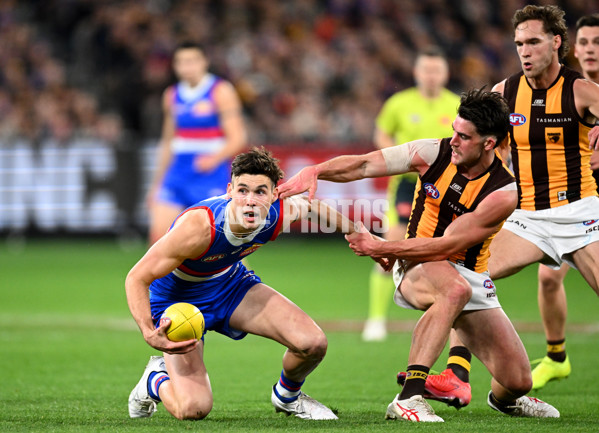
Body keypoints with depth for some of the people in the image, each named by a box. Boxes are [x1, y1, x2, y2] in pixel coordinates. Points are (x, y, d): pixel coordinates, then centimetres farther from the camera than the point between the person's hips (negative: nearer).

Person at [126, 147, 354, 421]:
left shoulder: (279, 213, -23)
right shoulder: (199, 226, -39)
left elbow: (309, 205, 5)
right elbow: (137, 278, -31)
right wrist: (149, 333, -46)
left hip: (230, 283, 5)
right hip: (177, 300, -5)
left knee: (313, 344, -13)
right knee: (193, 409, -21)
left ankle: (287, 396, 23)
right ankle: (156, 381, 16)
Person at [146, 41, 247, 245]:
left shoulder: (221, 92, -5)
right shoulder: (172, 96, 12)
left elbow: (237, 138, -10)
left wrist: (215, 158, -29)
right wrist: (156, 184, 21)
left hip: (211, 175, -5)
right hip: (178, 173, 5)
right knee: (158, 234, -6)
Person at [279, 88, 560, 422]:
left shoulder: (504, 192, -18)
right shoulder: (433, 154, -9)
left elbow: (447, 245, -21)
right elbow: (364, 165, -10)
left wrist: (382, 248, -23)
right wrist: (315, 171, -28)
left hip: (470, 275, 1)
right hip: (418, 268, -1)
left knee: (518, 380, -6)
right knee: (455, 289, -40)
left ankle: (504, 399, 37)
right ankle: (408, 399, -44)